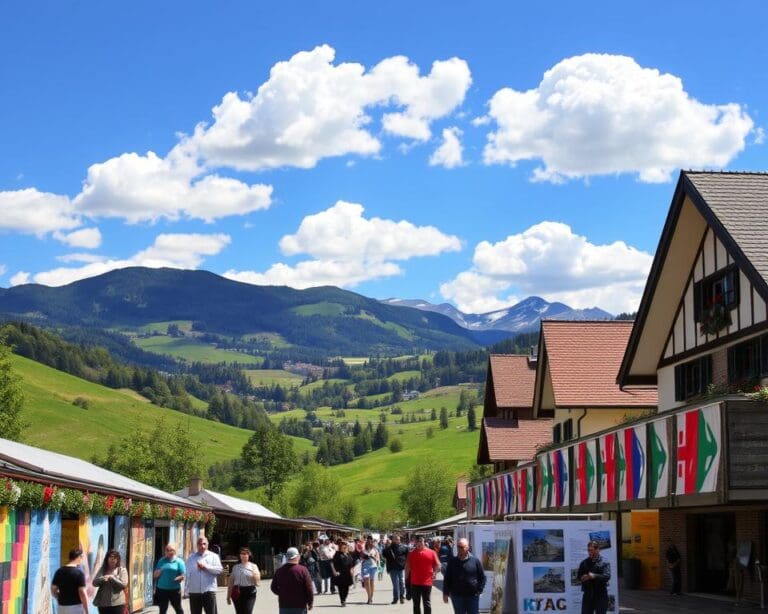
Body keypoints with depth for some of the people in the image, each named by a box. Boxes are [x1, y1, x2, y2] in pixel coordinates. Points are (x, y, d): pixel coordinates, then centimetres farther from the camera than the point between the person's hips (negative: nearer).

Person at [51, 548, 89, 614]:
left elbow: (53, 590, 9)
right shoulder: (79, 572, -13)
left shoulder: (59, 571, 5)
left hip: (62, 607, 6)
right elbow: (82, 593, -16)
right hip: (76, 607, -6)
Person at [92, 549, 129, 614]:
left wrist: (112, 578, -18)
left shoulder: (122, 570, 0)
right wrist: (102, 579, -18)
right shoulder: (102, 570, 9)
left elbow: (124, 584, -10)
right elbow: (94, 582, 2)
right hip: (103, 603, 3)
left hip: (117, 603, -3)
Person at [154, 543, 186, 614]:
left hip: (174, 589, -3)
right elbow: (155, 575, 13)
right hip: (162, 589, 3)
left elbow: (183, 576, -7)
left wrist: (175, 579, -22)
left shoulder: (179, 561, -1)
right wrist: (157, 573, -9)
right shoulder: (161, 561, 11)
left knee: (178, 608, 5)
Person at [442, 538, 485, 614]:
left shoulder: (475, 560, -3)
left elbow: (482, 577, 2)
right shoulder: (452, 561, 2)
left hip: (473, 596, -1)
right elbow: (447, 578, 7)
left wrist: (478, 591, -6)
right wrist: (446, 593, 3)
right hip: (457, 596, 1)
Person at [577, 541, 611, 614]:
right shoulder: (584, 563, 12)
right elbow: (579, 575, 8)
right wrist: (583, 578, -15)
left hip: (600, 595, -4)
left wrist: (595, 576, -29)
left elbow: (607, 576, -14)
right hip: (587, 594, 4)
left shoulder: (604, 562, -2)